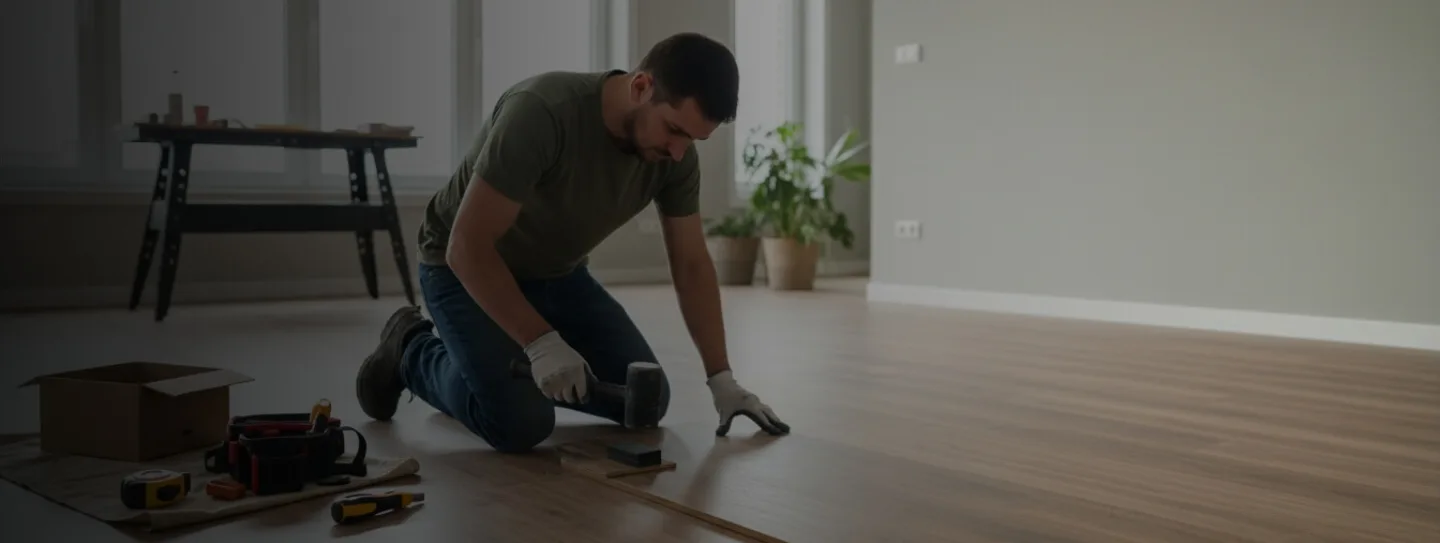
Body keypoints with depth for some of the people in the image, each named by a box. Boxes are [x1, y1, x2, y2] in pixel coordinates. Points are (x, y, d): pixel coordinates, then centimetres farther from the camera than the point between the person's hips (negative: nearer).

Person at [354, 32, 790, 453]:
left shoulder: (675, 153, -16)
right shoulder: (541, 111, -36)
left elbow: (691, 264, -6)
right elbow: (468, 247, -33)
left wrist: (721, 378, -10)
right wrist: (541, 343, -36)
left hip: (558, 275, 6)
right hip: (465, 269, -6)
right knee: (521, 424, -22)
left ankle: (511, 363, 19)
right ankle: (412, 351, 7)